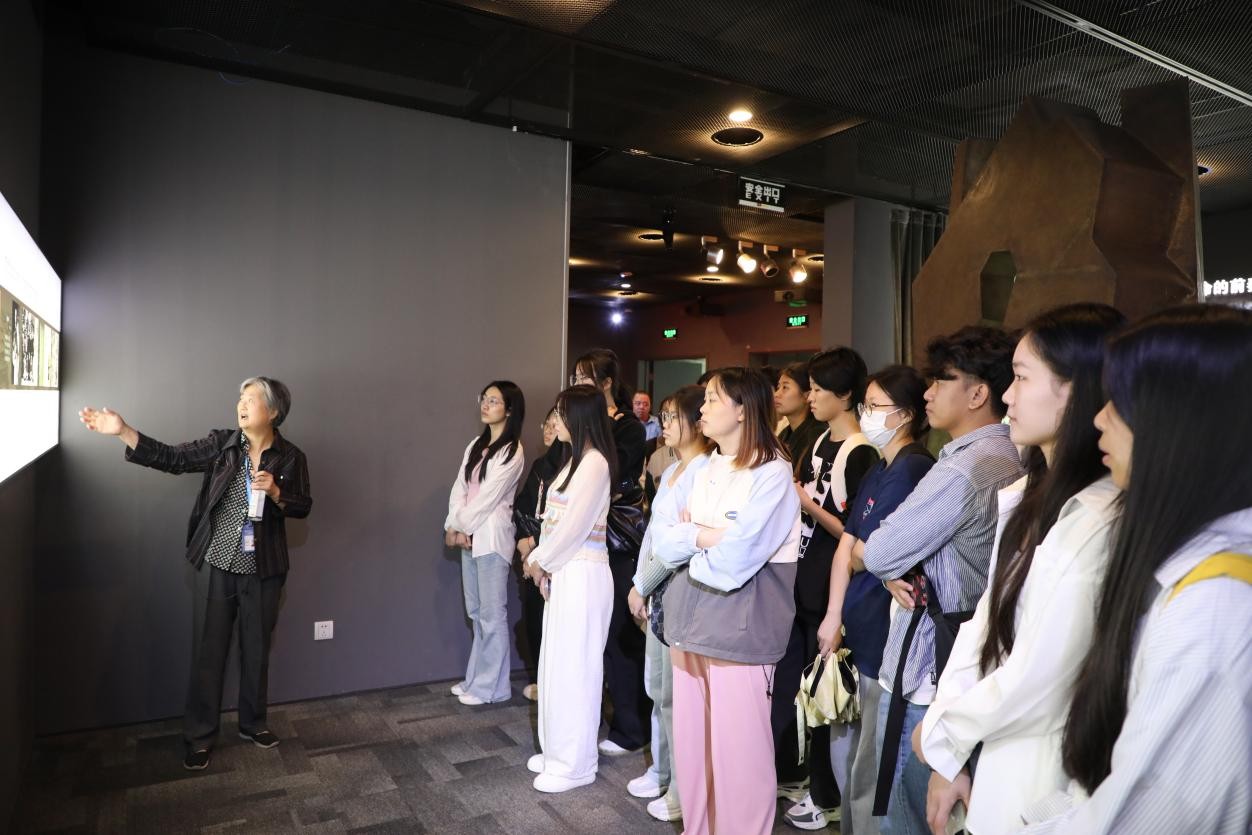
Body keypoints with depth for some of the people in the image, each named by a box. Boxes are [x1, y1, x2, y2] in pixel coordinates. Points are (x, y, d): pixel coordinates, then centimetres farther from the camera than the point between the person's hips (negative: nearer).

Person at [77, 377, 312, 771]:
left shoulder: (291, 457, -5)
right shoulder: (220, 443, -3)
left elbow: (304, 506, 1)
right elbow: (171, 458, -9)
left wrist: (276, 492, -18)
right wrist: (123, 431, -19)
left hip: (262, 569, 0)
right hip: (216, 564, 0)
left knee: (256, 649, 13)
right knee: (208, 650, 8)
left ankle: (253, 722, 32)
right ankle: (199, 735, 24)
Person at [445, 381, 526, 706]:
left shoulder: (512, 452, -10)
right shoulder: (476, 444, 13)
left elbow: (487, 497, -14)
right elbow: (459, 488, 8)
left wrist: (459, 526, -6)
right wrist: (454, 526, -5)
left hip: (491, 538, -8)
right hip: (469, 536, 8)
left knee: (492, 614, 0)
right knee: (476, 613, 15)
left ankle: (491, 686, 10)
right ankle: (476, 678, 26)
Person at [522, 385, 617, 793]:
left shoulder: (594, 462, -16)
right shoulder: (578, 460, 12)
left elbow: (573, 526, -18)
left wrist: (540, 561, -6)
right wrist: (542, 563, 6)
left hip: (582, 575, -9)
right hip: (564, 572, 9)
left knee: (574, 666, 1)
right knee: (558, 663, 16)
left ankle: (576, 763, 14)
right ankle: (559, 751, 31)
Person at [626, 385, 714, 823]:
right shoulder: (670, 471, 13)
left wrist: (643, 584, -10)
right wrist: (639, 585, 8)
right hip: (658, 589, 9)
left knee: (676, 692, 2)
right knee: (658, 687, 18)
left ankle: (684, 788, 18)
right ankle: (662, 770, 35)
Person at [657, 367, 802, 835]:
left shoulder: (773, 473, -10)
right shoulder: (706, 473, 12)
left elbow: (732, 560, -21)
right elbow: (666, 548, 4)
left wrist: (691, 534, -6)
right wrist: (707, 536, -12)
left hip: (738, 630, -7)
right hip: (691, 621, 7)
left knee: (737, 749, 4)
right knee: (690, 744, 17)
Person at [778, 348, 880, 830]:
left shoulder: (862, 455, -16)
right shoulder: (822, 441, 9)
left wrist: (809, 506, -21)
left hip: (829, 590, -8)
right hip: (800, 581, 8)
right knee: (787, 680, 19)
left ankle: (827, 796, 23)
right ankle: (786, 771, 37)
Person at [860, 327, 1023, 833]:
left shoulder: (963, 469, -23)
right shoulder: (1010, 461, 8)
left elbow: (877, 553, -18)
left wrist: (896, 569, 3)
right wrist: (900, 573, -5)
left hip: (925, 670, -9)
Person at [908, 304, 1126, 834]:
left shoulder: (1098, 522, -26)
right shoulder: (1029, 501, 1)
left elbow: (1030, 689, -23)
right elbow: (983, 626, 2)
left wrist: (938, 731, -6)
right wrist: (948, 759, -3)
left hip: (1042, 787, -7)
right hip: (998, 765, 7)